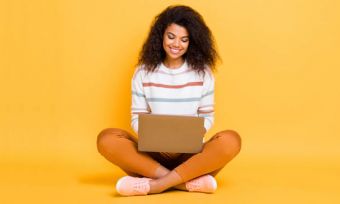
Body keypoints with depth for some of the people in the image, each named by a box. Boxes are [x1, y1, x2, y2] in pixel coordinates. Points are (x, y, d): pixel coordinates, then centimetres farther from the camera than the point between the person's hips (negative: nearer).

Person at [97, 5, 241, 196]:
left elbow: (207, 117, 7)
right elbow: (137, 118, 4)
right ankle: (190, 182, -32)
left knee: (231, 140, -30)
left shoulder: (203, 72, 3)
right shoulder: (144, 72, 3)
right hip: (153, 153, 0)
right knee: (107, 138, -27)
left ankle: (156, 184, -30)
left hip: (190, 154, 0)